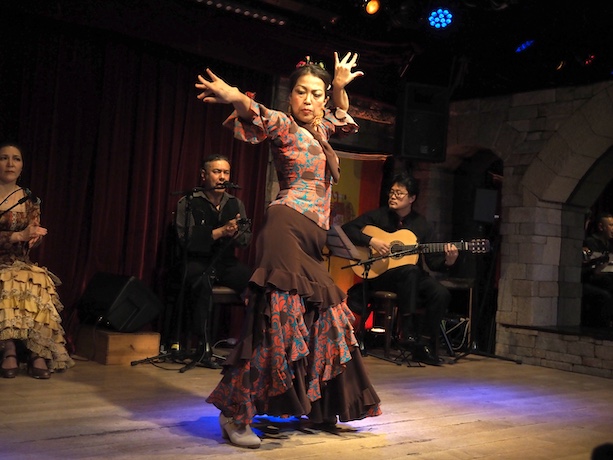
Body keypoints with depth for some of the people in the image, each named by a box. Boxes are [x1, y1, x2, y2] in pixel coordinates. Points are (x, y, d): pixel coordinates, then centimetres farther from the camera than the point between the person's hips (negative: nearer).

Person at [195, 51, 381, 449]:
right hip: (288, 227, -9)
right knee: (278, 318, -16)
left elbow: (341, 115, 41)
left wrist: (340, 84, 23)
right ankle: (236, 413, -11)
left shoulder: (318, 128, 20)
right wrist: (235, 98, -46)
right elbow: (257, 116, -24)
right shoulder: (283, 125, -2)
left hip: (311, 240, 9)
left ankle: (322, 407, 24)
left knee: (322, 319, 12)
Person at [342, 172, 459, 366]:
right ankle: (407, 329, -30)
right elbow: (346, 229, -9)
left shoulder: (421, 225, 8)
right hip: (379, 275, -3)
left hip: (413, 277, 4)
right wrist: (372, 241, -21)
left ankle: (424, 345, -13)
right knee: (411, 271, -35)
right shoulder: (378, 216, 2)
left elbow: (432, 261, 5)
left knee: (441, 293, -23)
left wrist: (447, 261, -16)